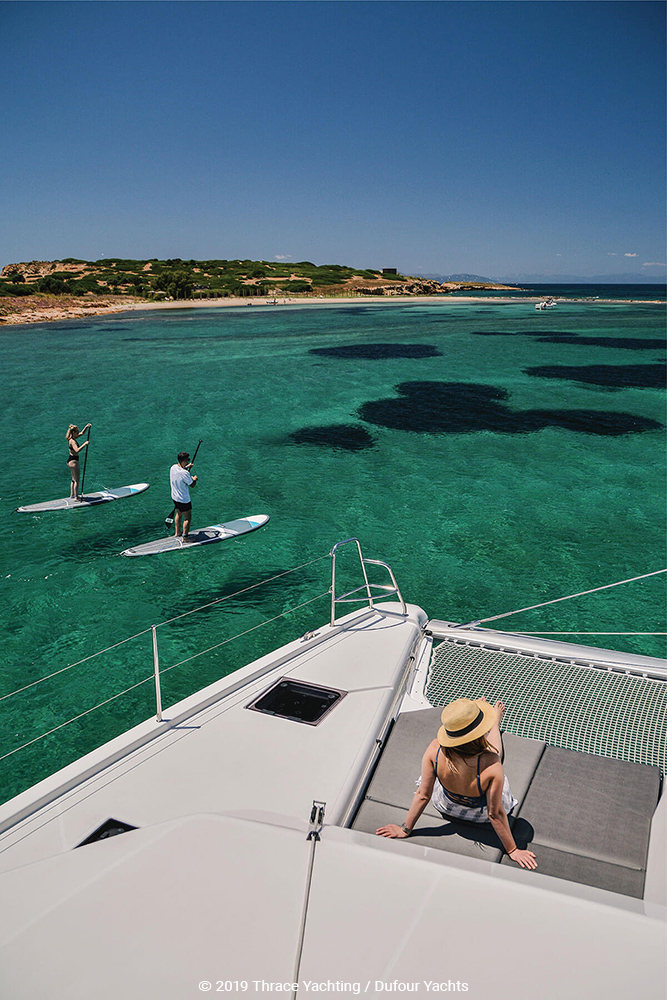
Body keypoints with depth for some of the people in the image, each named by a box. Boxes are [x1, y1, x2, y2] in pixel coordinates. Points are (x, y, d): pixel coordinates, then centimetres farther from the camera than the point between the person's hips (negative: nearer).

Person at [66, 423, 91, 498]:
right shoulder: (72, 441, -20)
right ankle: (76, 497, -2)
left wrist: (86, 427, 3)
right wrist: (84, 444, -32)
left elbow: (82, 433, 18)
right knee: (77, 480, -4)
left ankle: (72, 495, 30)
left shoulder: (72, 438, 8)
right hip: (73, 461, -10)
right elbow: (77, 450, -36)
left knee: (74, 479, 21)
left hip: (70, 461, 10)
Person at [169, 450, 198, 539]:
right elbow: (192, 485, -17)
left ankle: (177, 532, 41)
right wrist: (194, 479, 4)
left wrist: (187, 467, 27)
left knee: (179, 513, 28)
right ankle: (185, 537, 14)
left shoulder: (173, 467, -8)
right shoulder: (185, 473, -31)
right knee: (187, 518, 7)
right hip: (184, 500, -8)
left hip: (174, 497, 8)